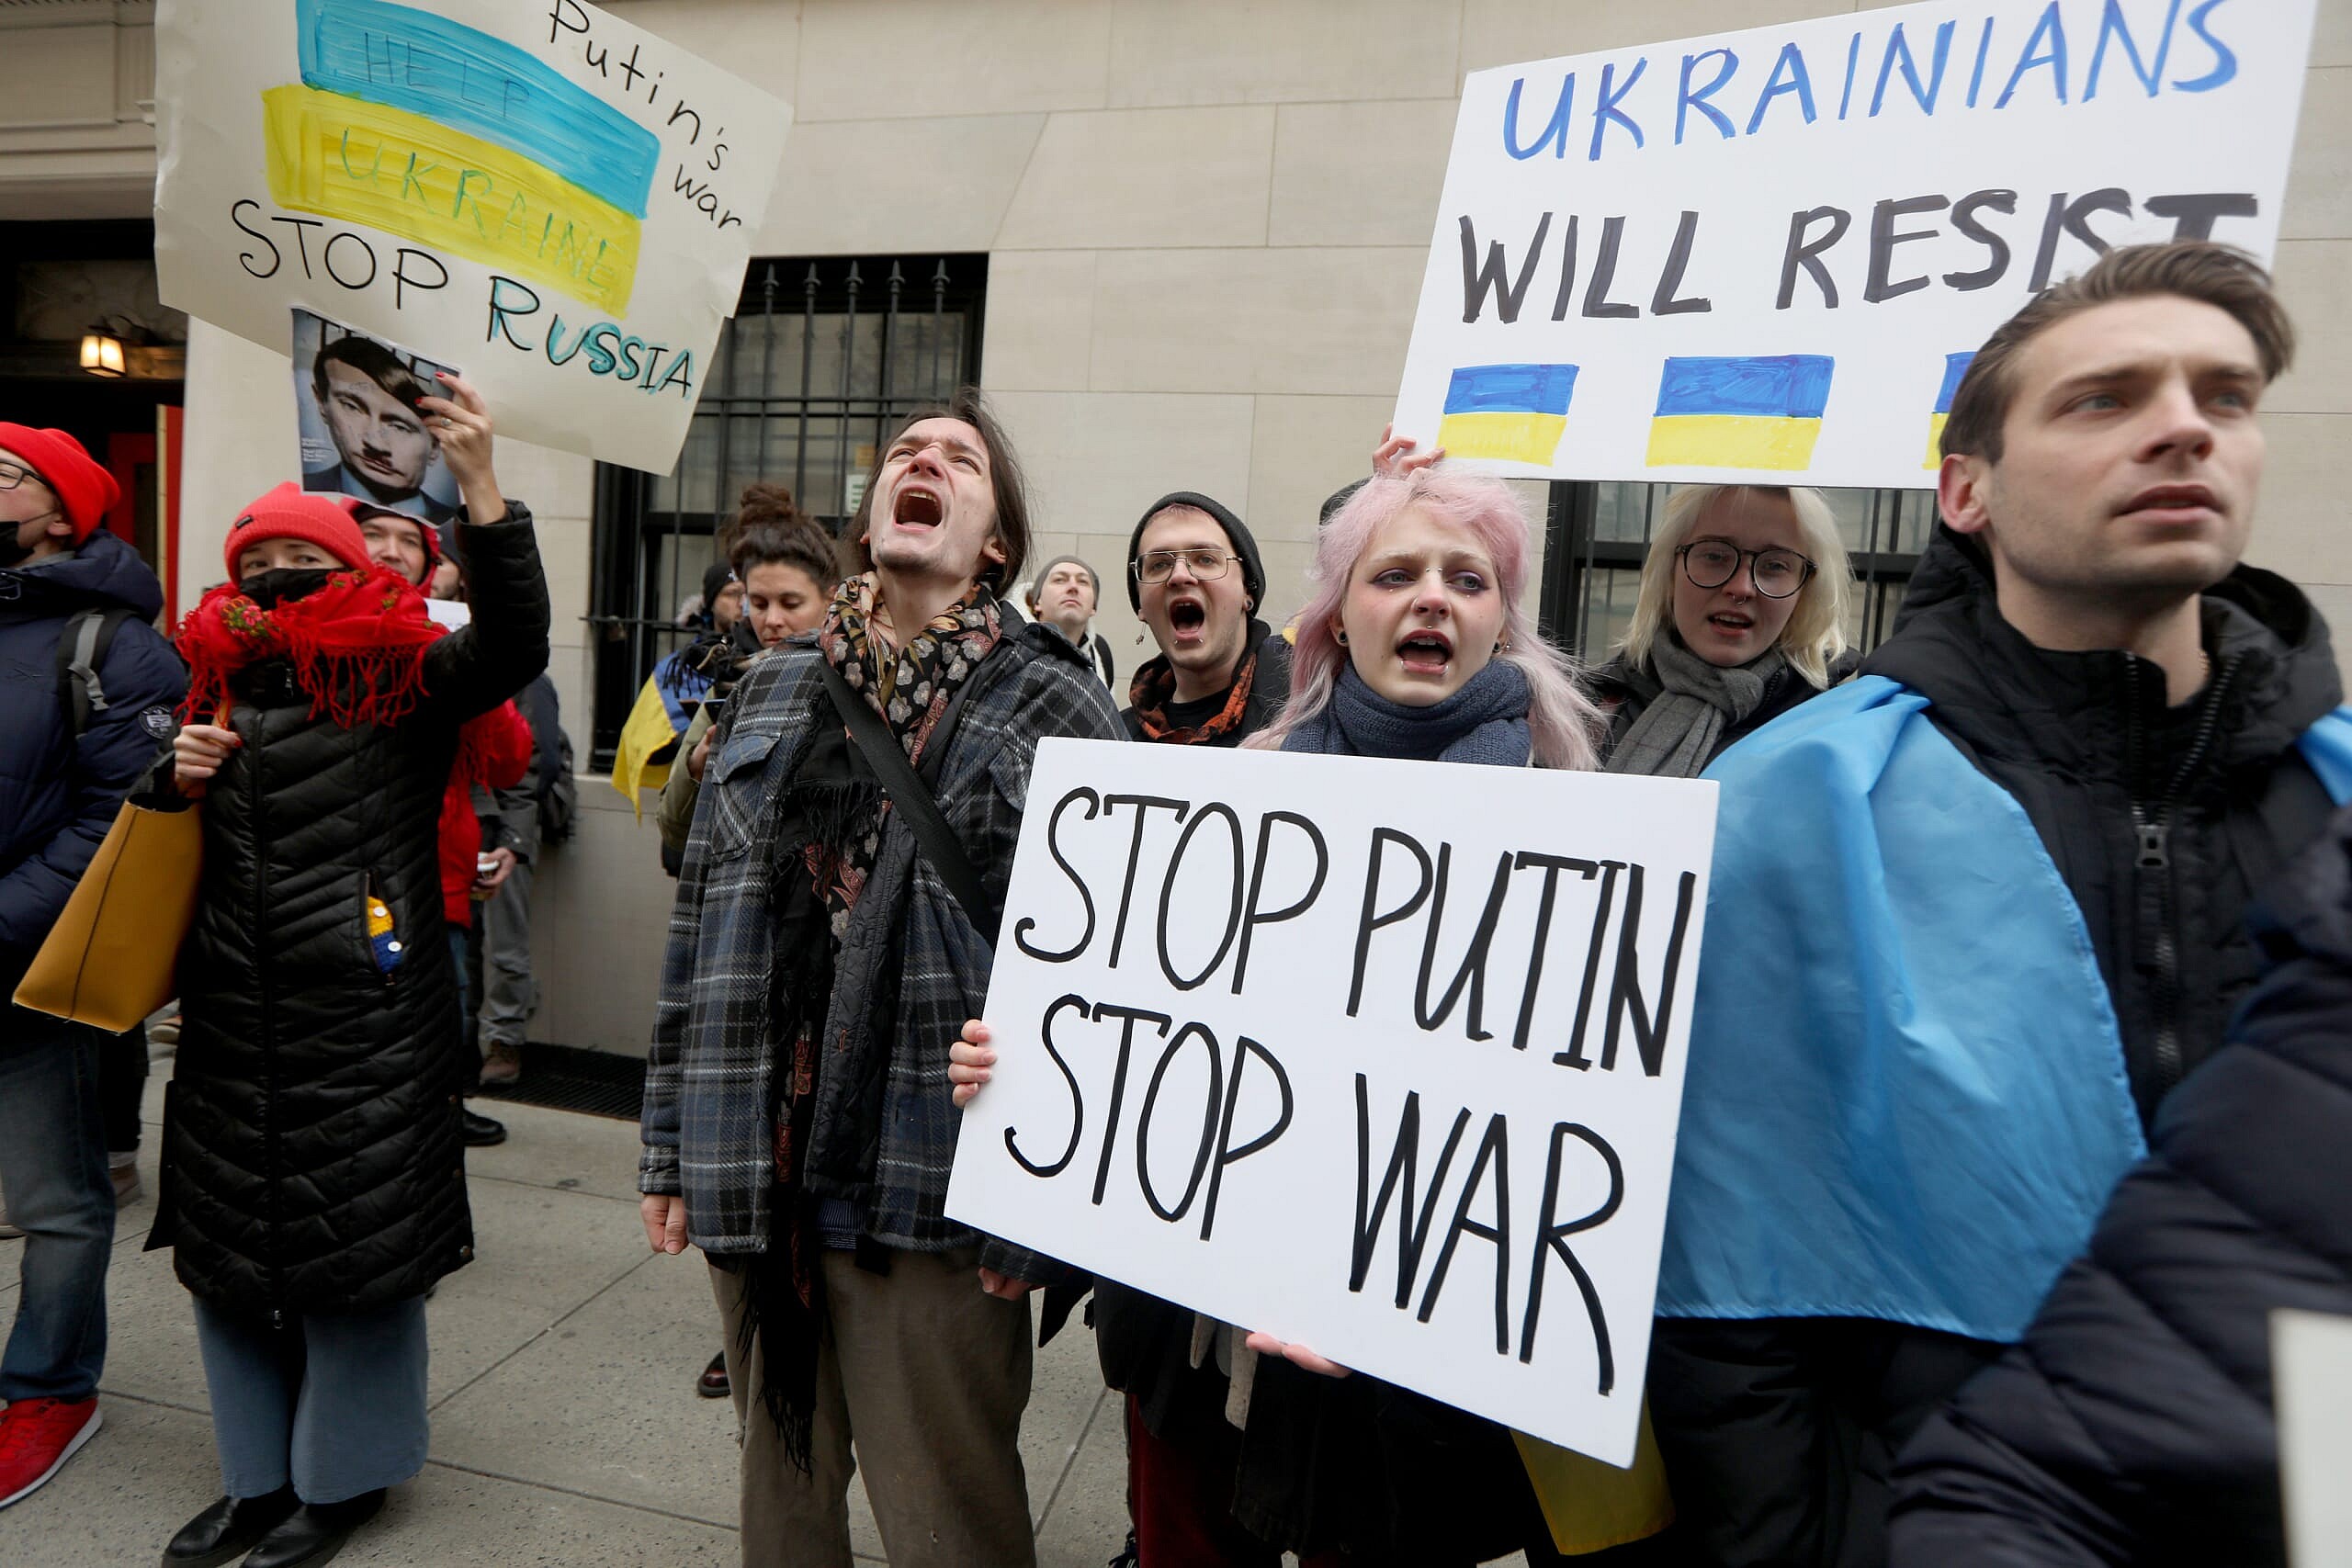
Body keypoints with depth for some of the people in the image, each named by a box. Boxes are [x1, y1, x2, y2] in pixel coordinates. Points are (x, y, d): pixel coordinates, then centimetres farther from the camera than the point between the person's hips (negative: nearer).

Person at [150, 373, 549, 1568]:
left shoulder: (400, 682, -6)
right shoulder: (218, 687, 12)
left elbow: (512, 644, -26)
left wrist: (479, 485, -33)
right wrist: (177, 783, -2)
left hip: (368, 1031, -6)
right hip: (231, 1026, 7)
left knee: (355, 1250, 4)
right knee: (225, 1249, 16)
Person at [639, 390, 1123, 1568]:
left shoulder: (1055, 707, -4)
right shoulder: (774, 688, 10)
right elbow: (702, 923, 11)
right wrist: (671, 1146, 10)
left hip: (930, 1193, -4)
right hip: (757, 1174, 5)